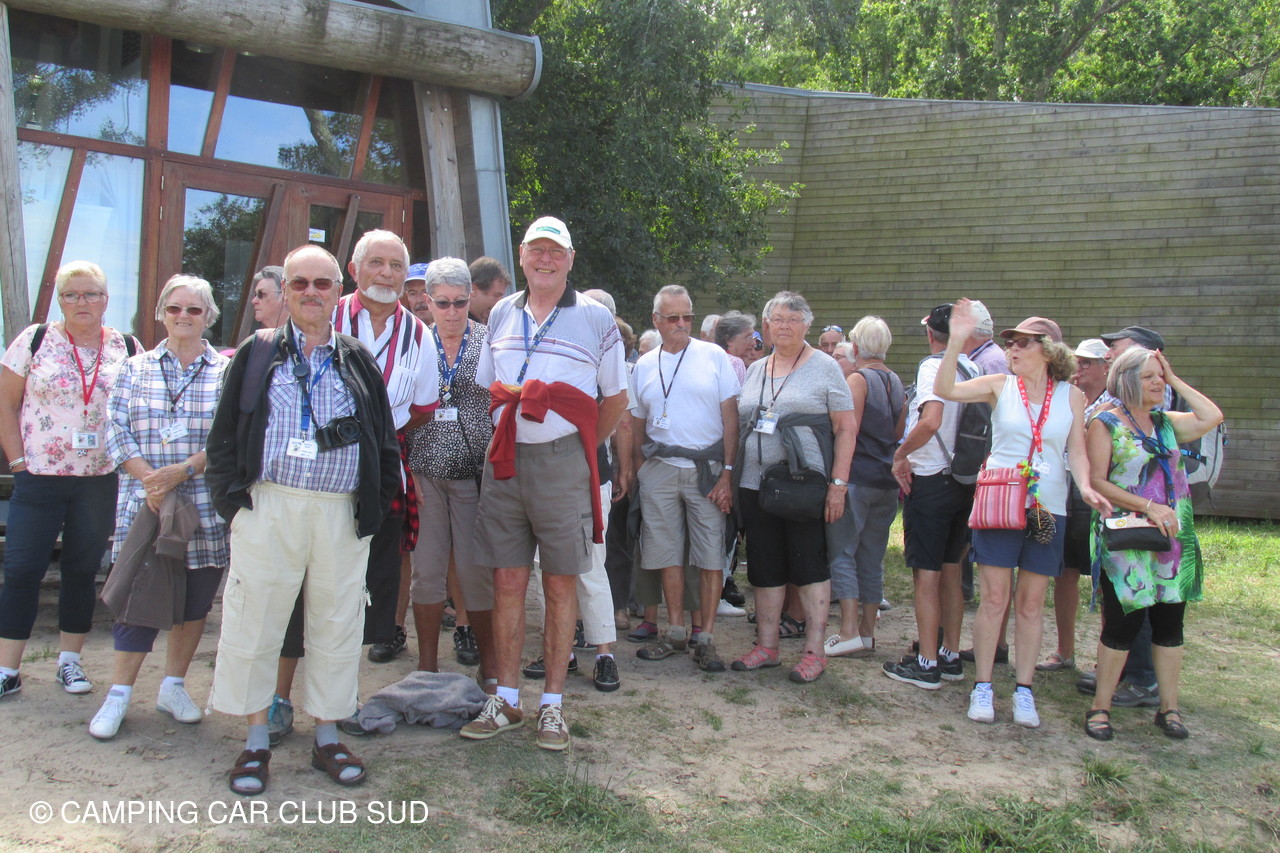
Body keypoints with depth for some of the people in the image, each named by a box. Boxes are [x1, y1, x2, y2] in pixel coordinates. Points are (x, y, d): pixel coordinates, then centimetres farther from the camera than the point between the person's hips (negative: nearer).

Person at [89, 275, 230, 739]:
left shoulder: (227, 371, 4)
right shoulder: (136, 369, 9)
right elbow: (117, 432, 2)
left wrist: (182, 471, -15)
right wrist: (151, 482, -11)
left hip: (205, 506, 0)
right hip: (143, 505, 0)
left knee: (195, 598, 7)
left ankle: (174, 686, 23)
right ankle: (120, 693, 14)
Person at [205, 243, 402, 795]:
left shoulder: (358, 362, 12)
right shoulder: (258, 354, 10)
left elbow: (385, 441, 11)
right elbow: (224, 434, 8)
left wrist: (376, 504, 1)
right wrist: (232, 494, -3)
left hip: (342, 515, 1)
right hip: (268, 508, -1)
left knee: (337, 626, 6)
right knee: (255, 623, 3)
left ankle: (326, 738, 21)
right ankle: (256, 743, 18)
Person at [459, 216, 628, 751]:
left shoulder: (595, 318, 2)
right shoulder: (501, 314, 13)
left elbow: (615, 398, 7)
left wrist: (581, 450, 5)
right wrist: (500, 438, 12)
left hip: (562, 462, -3)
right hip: (504, 461, 3)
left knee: (560, 585, 3)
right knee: (507, 581, 6)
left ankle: (552, 705, 14)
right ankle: (506, 701, 17)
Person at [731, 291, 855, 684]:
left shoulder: (824, 368, -1)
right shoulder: (755, 371, 13)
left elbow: (846, 429, -4)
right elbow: (739, 426, 18)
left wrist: (838, 484, -12)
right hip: (756, 485, 5)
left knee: (810, 566, 1)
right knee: (765, 567, 9)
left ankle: (814, 651, 9)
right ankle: (766, 646, 19)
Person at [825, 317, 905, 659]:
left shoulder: (858, 379, -8)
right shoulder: (896, 382, 14)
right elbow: (899, 432, 17)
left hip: (858, 476, -7)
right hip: (888, 479, 8)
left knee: (842, 552, -5)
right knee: (872, 557, 11)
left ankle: (849, 632, -11)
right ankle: (867, 631, 15)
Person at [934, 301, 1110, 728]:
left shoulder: (1071, 396, 4)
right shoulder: (1001, 386, 1)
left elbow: (1077, 452, 5)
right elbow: (945, 390, -11)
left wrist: (1085, 486, -13)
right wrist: (956, 341, -20)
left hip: (1047, 509, 1)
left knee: (1031, 604, 7)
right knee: (994, 598, -1)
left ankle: (1024, 690, 16)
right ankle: (982, 688, 10)